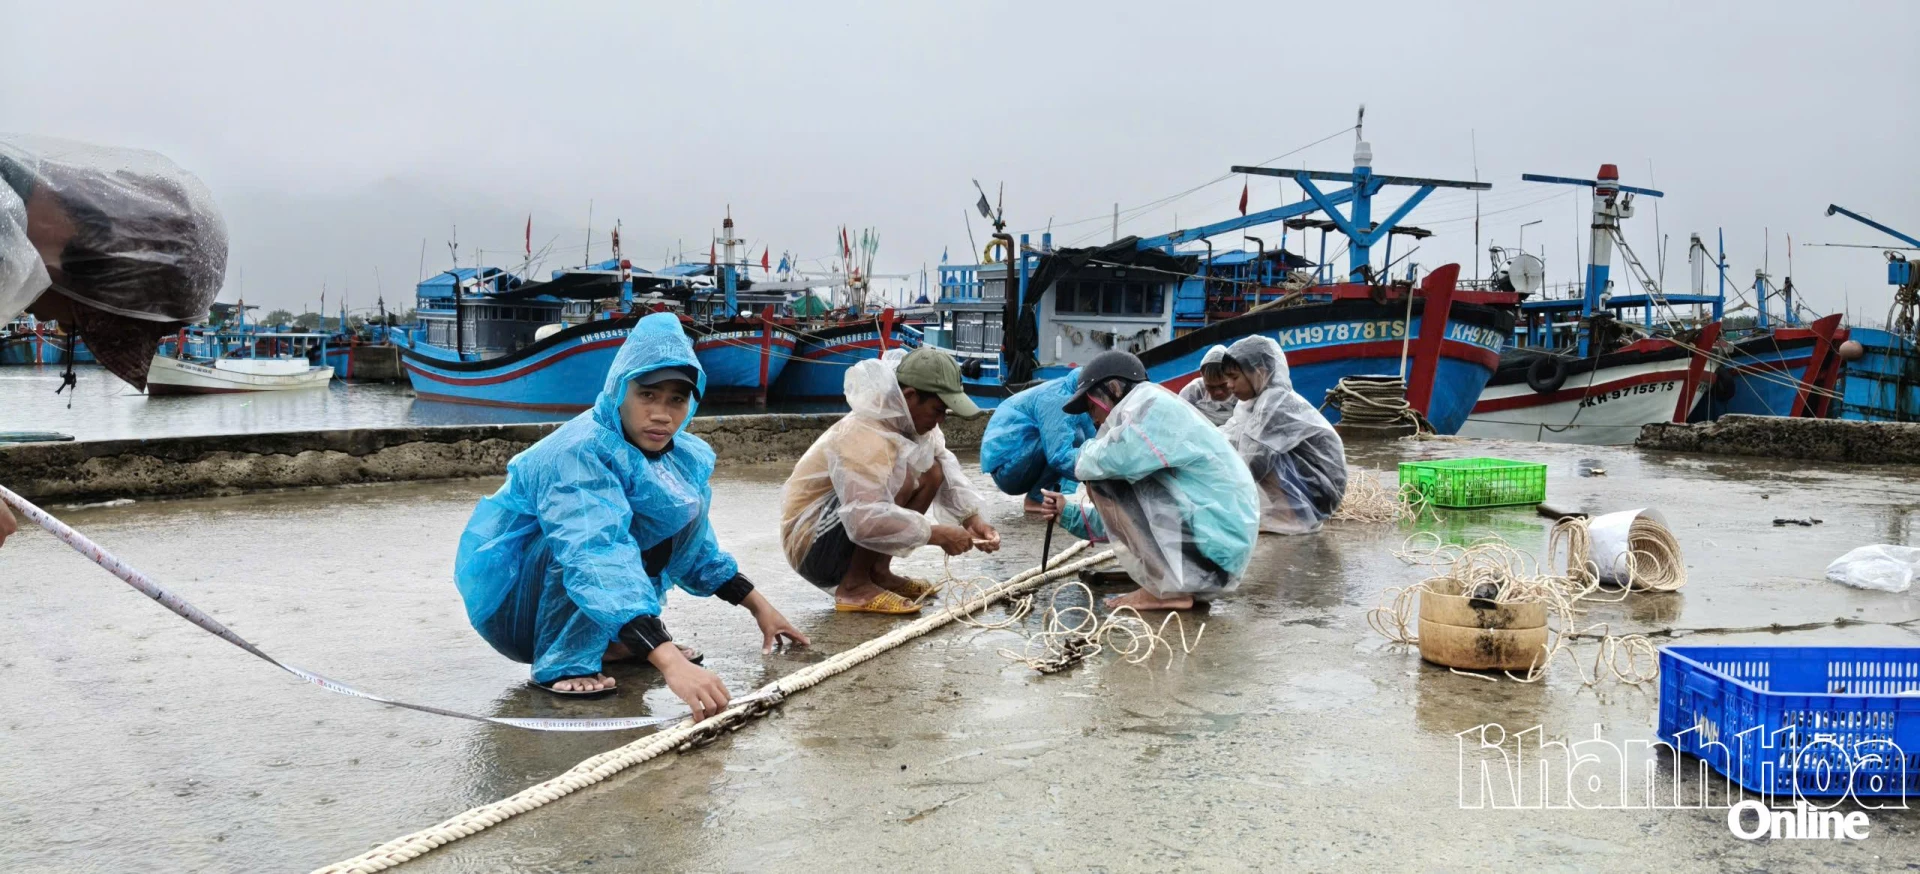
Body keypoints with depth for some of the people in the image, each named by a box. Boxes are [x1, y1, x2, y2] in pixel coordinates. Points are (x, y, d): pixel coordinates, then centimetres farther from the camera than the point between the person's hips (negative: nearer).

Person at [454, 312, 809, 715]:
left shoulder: (683, 456, -5)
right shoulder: (578, 454, -30)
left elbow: (696, 547, 13)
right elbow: (598, 561, -45)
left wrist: (759, 606, 7)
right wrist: (670, 663, -56)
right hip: (510, 600, -7)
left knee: (686, 508, -4)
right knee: (591, 540, -32)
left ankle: (616, 638, 1)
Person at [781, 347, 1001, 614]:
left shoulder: (910, 419, -1)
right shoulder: (865, 437, -28)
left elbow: (946, 467, 3)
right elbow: (864, 520, -38)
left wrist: (972, 519, -12)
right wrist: (936, 534, -31)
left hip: (851, 530, 9)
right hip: (810, 544, -9)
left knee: (931, 471, -3)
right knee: (902, 477, -28)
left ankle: (878, 572, 3)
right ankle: (854, 586, -16)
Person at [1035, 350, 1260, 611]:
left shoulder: (1153, 404, -9)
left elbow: (1105, 461, -26)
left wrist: (1088, 453, -3)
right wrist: (1069, 512, 18)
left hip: (1212, 550, -10)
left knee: (1103, 477, -11)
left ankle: (1168, 589, -8)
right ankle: (1173, 583, 11)